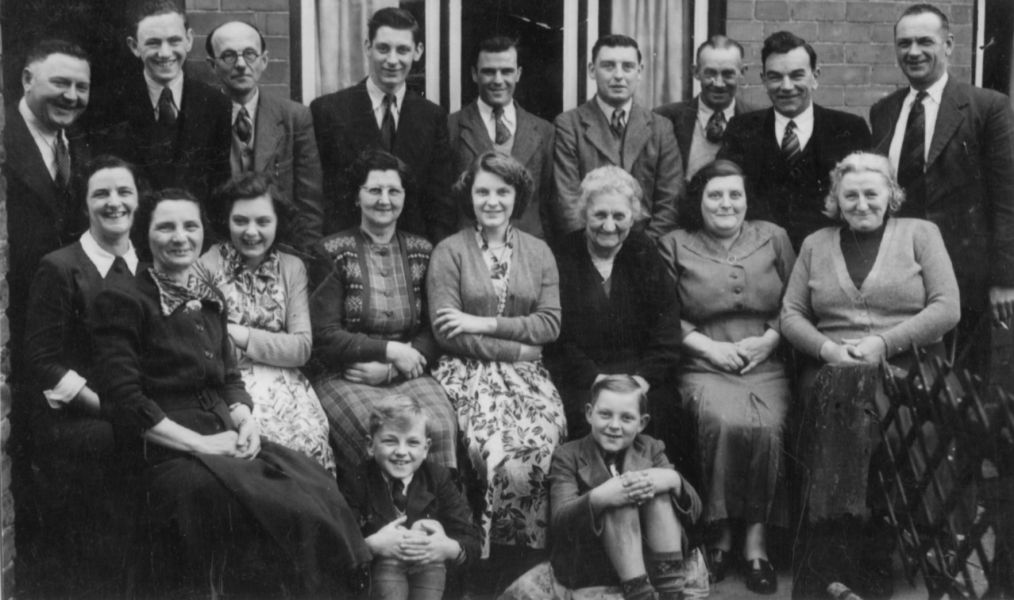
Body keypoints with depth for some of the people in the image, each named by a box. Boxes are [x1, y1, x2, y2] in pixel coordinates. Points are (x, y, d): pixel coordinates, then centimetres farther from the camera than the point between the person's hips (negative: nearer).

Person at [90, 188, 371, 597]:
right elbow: (124, 400, -11)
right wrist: (201, 443, -14)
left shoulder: (209, 298, 18)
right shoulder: (125, 302, -4)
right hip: (169, 453, -7)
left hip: (229, 440, 7)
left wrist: (245, 419, -1)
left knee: (320, 491, -16)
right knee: (283, 511, -26)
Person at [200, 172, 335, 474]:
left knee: (311, 439, -27)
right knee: (267, 437, -31)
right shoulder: (208, 265, 0)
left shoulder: (292, 268, 12)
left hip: (282, 379, 3)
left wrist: (241, 336, -10)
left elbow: (302, 347, 2)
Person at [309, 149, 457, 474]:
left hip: (406, 375, 3)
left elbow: (434, 332, 7)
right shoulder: (333, 251, 2)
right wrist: (391, 350, -11)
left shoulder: (421, 251, 12)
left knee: (439, 428, -27)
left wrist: (388, 369, -8)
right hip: (344, 377, -2)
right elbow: (325, 336, -4)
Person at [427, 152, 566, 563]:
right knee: (502, 455, -29)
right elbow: (447, 333, -5)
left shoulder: (538, 252, 15)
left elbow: (551, 324, 5)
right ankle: (490, 552, -9)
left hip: (528, 373, 3)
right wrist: (517, 349, -8)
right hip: (469, 371, -2)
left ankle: (525, 546, -9)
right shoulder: (449, 252, 5)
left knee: (539, 449, -28)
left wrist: (486, 323, -6)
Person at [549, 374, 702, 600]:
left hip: (650, 558, 3)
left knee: (658, 487, -20)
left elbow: (694, 510, 2)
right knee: (620, 504, -29)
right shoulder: (568, 456, 1)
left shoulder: (650, 449, 11)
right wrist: (598, 498, -35)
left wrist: (673, 481, -22)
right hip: (586, 565, -3)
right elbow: (559, 522, -15)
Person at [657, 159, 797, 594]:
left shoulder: (774, 237, 16)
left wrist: (769, 339, -4)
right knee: (726, 422, -32)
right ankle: (721, 533, -15)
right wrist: (708, 346, -7)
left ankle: (757, 539, -17)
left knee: (767, 427, -30)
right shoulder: (675, 245, 11)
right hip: (705, 366, -1)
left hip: (766, 364, 1)